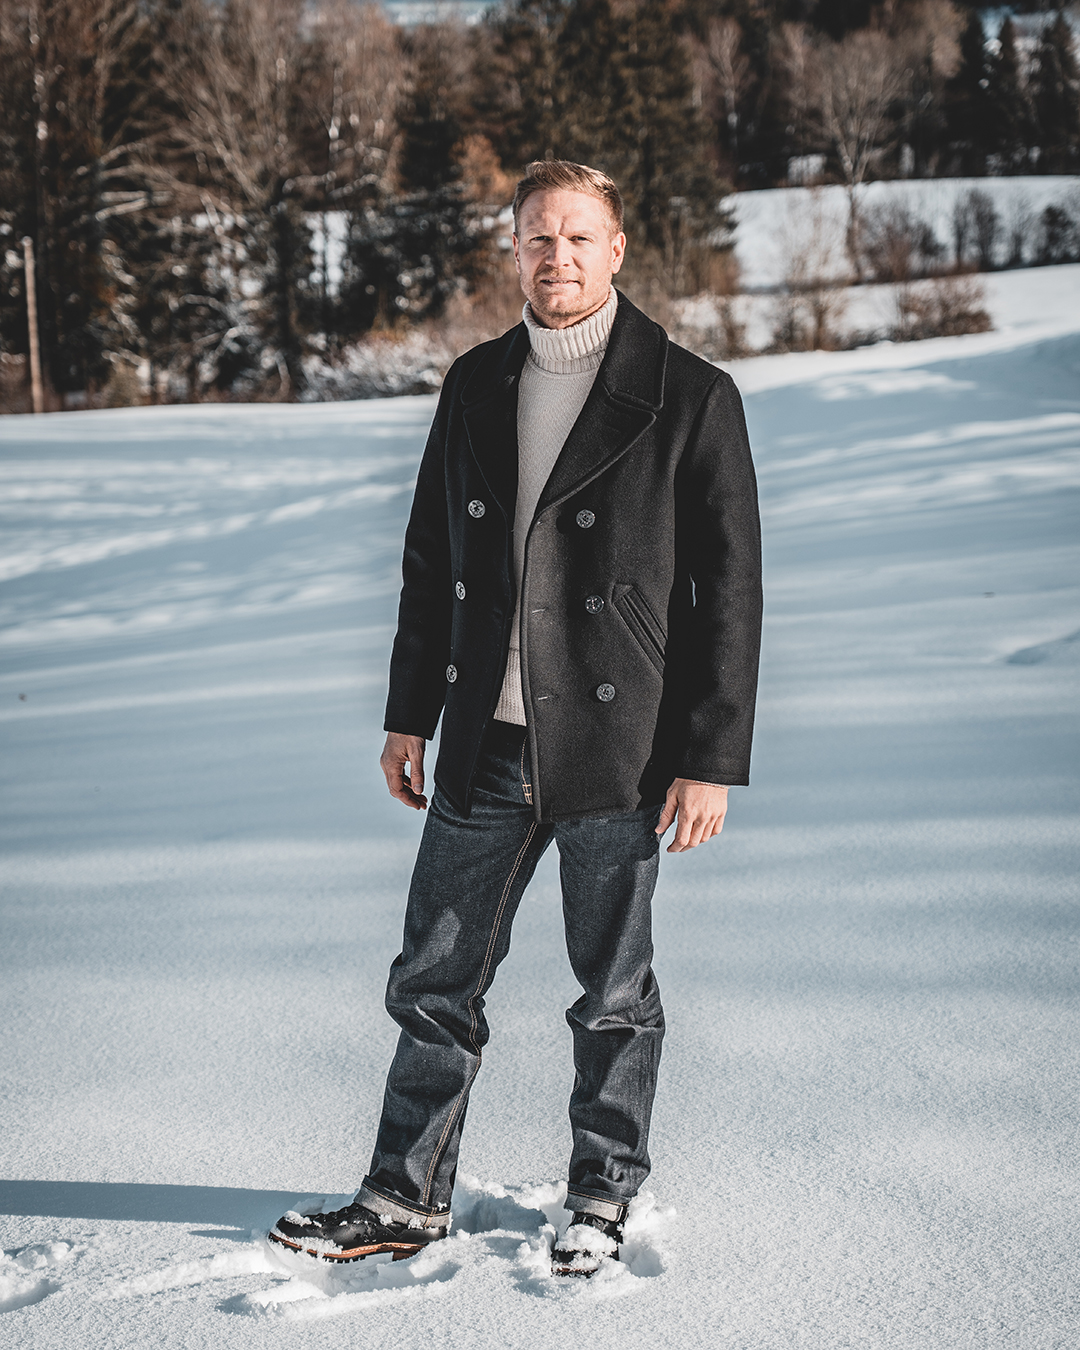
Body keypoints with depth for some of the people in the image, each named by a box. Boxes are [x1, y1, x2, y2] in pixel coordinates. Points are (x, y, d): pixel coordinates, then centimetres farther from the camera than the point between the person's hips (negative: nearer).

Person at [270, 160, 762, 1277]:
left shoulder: (689, 397, -6)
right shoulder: (474, 385, 8)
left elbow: (730, 587, -7)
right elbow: (429, 557, 15)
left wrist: (711, 758, -10)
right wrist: (408, 714, 13)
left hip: (615, 750, -4)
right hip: (486, 747, 4)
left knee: (614, 995, 9)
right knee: (434, 982, 10)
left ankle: (601, 1203, 26)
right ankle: (407, 1199, 24)